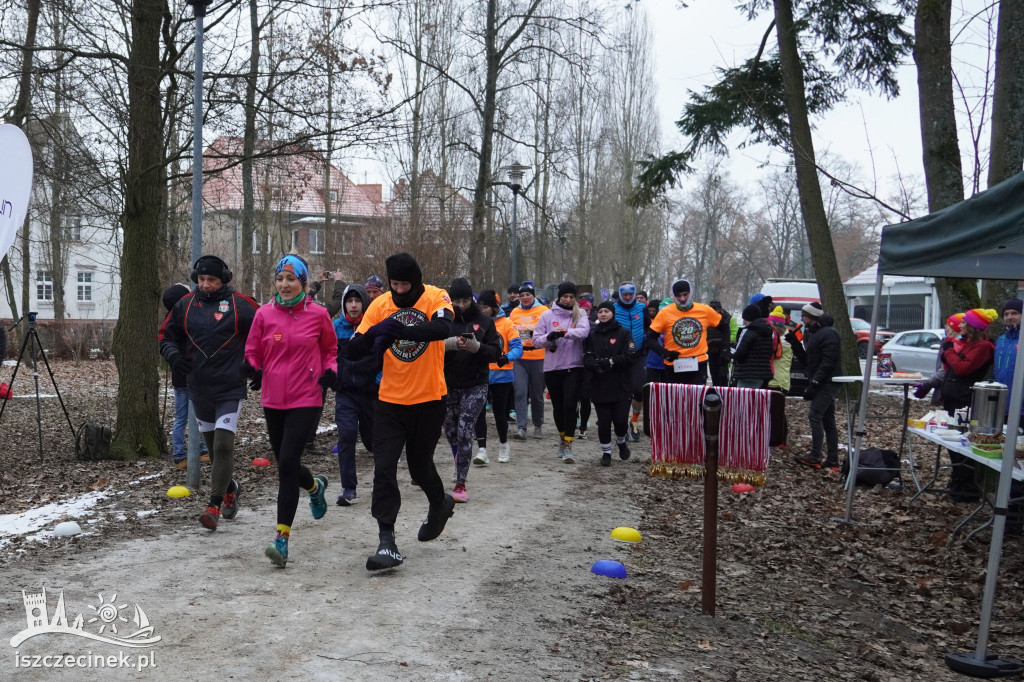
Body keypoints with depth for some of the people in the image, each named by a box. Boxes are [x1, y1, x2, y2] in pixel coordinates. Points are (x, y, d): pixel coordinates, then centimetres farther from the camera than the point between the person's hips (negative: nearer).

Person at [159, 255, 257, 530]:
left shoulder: (240, 304, -7)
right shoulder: (186, 304, 4)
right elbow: (166, 335, 15)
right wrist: (172, 354, -6)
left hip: (230, 388, -5)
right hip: (198, 388, 5)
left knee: (223, 445, -12)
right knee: (212, 445, 17)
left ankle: (214, 505, -8)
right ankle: (230, 488, 39)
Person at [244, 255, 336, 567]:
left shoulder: (318, 314, -2)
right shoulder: (264, 314, 2)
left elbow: (330, 349, 13)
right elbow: (253, 351, 11)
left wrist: (330, 370, -5)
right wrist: (251, 367, -10)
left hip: (306, 400, -4)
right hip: (273, 400, 4)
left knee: (287, 462, -14)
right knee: (285, 463, 14)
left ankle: (282, 538, -10)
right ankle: (315, 486, 50)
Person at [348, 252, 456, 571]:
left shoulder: (435, 297, -10)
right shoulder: (380, 304, -3)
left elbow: (443, 328, -33)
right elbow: (353, 351, -5)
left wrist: (395, 328, -43)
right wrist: (373, 333, -27)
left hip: (428, 400, -2)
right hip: (389, 400, 2)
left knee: (420, 466, 13)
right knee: (384, 468, -7)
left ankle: (441, 503, 45)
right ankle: (386, 543, -2)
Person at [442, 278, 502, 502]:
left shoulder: (484, 322, 0)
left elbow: (496, 352, -2)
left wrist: (476, 347, -20)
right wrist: (448, 343, -23)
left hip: (476, 385, -2)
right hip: (448, 385, 2)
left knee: (464, 429, -14)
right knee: (451, 431, 14)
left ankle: (460, 484, -7)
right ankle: (460, 467, 43)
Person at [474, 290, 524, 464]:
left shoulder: (506, 324, -4)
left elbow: (517, 348, -7)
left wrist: (507, 357, -27)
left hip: (501, 375, -2)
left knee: (499, 412, 8)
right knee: (479, 412, -3)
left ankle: (503, 445, 30)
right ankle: (481, 449, 4)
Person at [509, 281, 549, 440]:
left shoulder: (543, 311, 1)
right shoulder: (514, 312, 11)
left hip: (538, 357, -2)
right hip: (519, 358, 2)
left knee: (537, 394, 8)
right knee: (520, 393, -9)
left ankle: (537, 426, 25)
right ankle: (521, 428, -9)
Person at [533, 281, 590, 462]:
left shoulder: (580, 315, 4)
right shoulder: (547, 315, 5)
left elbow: (584, 331, -16)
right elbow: (536, 339, 3)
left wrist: (566, 332, -32)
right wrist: (549, 337, -17)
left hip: (574, 367, -2)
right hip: (552, 367, 2)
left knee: (570, 405, -11)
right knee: (557, 406, 13)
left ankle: (567, 446, -6)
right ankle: (562, 436, 37)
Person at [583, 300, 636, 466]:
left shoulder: (623, 333, 4)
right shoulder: (592, 335, 10)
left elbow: (630, 356, -8)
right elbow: (586, 359, 0)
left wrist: (610, 361, -18)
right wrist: (596, 364, -21)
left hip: (621, 385, -2)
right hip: (600, 385, 2)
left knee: (620, 419, -4)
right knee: (603, 421, 1)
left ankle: (621, 442, 27)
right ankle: (606, 452, 18)